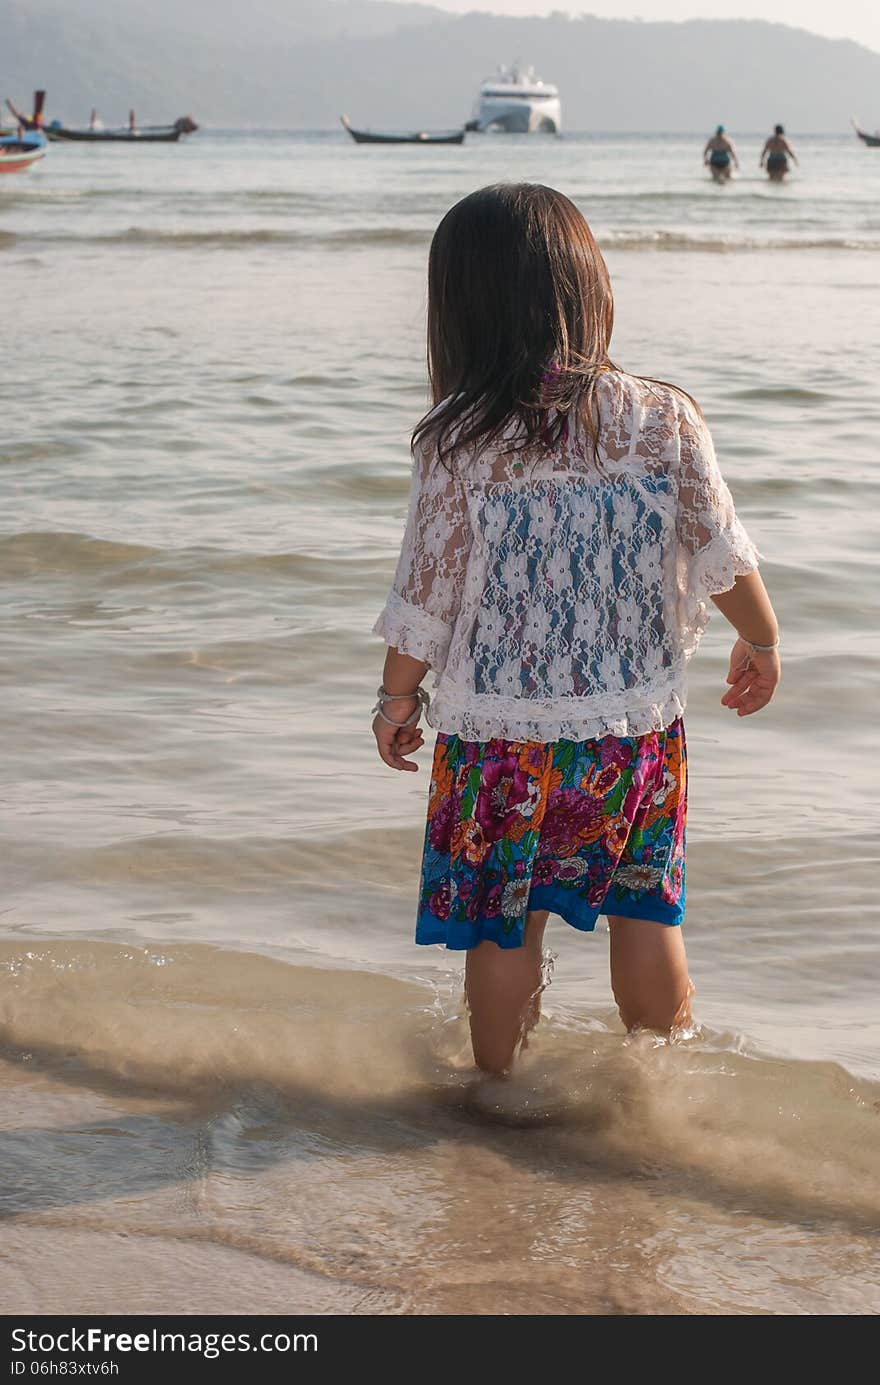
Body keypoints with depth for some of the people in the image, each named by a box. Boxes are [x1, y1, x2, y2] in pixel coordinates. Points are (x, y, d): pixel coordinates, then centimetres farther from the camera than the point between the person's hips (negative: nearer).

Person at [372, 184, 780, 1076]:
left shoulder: (455, 443, -13)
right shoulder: (665, 420, -8)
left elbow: (428, 591, -8)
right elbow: (723, 556, -1)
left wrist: (397, 698, 9)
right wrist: (762, 641, 18)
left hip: (498, 732, -2)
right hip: (637, 723, 2)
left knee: (503, 926, 14)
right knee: (645, 910, 19)